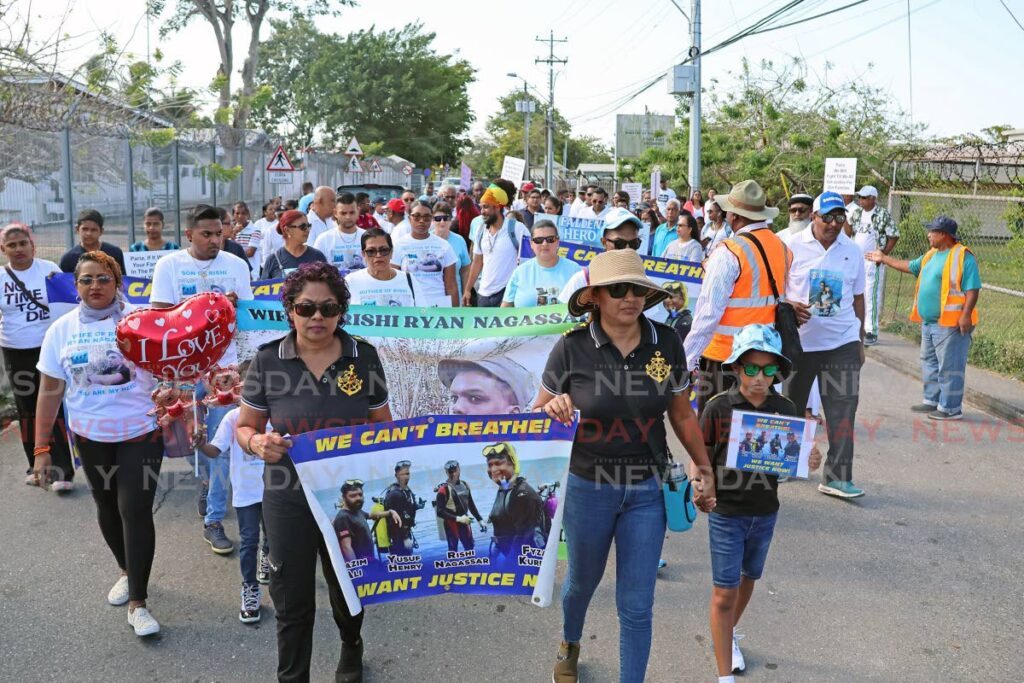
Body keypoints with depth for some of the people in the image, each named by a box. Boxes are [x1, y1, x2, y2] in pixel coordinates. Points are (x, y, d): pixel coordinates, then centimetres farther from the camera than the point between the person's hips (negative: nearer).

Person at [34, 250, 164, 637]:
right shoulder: (62, 329, 0)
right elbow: (50, 390, 3)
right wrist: (41, 448, 4)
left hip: (140, 432, -4)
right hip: (90, 437, 4)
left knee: (135, 510, -7)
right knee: (107, 506, 18)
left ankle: (137, 604, 4)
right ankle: (127, 571, 43)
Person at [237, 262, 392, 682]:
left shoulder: (364, 356, -4)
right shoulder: (267, 360, -7)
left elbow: (382, 423, 5)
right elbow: (245, 428, 1)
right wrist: (258, 443, -21)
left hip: (350, 497, 1)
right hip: (288, 500, -1)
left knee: (347, 588, 22)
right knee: (292, 602, 8)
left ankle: (351, 648, 53)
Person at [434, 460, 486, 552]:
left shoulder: (465, 485, 6)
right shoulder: (443, 489, -15)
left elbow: (471, 505, 16)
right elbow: (439, 512, -18)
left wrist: (480, 520, 13)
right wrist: (457, 518, -22)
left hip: (464, 522, 6)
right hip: (451, 524, -6)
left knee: (470, 547, 13)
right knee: (453, 550, 1)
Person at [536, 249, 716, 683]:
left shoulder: (666, 343, -8)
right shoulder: (572, 348, -15)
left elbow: (682, 415, 4)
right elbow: (538, 413, -4)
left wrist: (705, 469, 10)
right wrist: (553, 409, -27)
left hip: (647, 489, 1)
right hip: (586, 487, 0)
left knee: (637, 606, 6)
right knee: (583, 581, 25)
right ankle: (569, 644, 58)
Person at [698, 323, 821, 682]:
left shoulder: (785, 410, -5)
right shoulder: (718, 408, -14)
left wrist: (810, 462, -19)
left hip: (765, 513, 4)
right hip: (725, 512, -4)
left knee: (747, 579, 23)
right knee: (724, 593, 0)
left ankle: (728, 633, 50)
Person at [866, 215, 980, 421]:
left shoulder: (963, 257, -14)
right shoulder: (931, 255, 14)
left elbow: (972, 289, -18)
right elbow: (910, 266, 29)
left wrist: (966, 314, -24)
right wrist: (884, 258, 32)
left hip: (950, 323, -10)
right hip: (929, 321, 10)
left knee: (949, 366, -5)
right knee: (929, 362, 17)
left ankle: (950, 408, 1)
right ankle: (932, 400, 29)